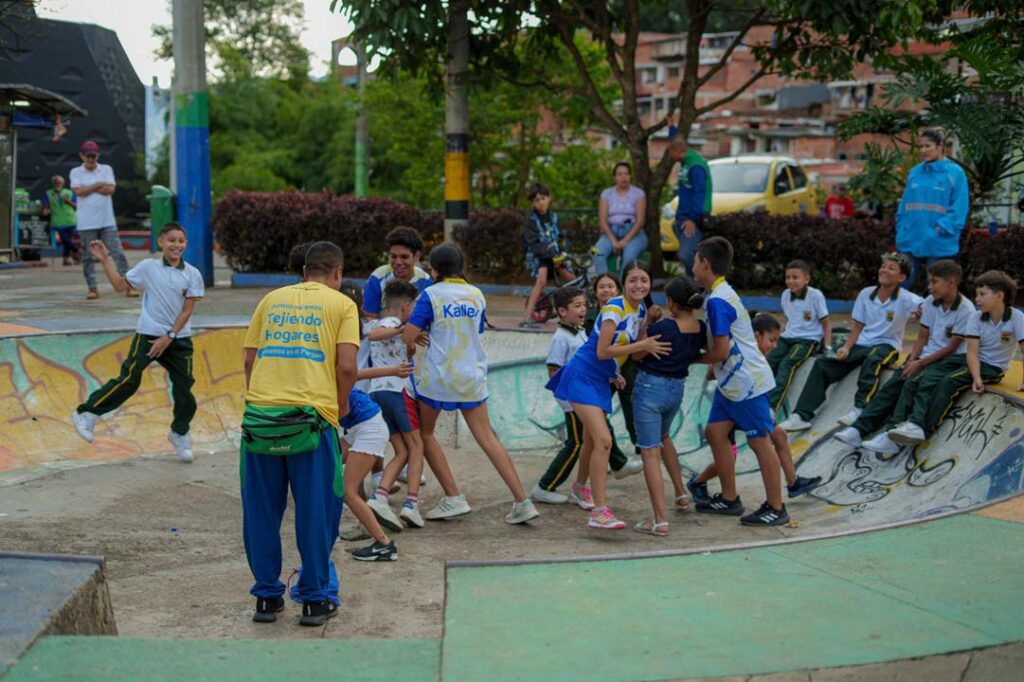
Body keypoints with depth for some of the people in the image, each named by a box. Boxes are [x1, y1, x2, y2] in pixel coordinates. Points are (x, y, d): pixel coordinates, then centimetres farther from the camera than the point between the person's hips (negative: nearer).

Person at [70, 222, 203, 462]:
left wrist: (169, 338, -9)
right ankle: (86, 414, -1)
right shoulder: (148, 267, 0)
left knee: (184, 386, 5)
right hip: (148, 334, -2)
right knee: (129, 380, -12)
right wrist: (105, 261, 1)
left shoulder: (192, 274, 0)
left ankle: (180, 433, 25)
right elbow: (120, 285, 8)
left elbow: (187, 311, -3)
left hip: (179, 339, 2)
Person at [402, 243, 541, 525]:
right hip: (472, 375, 4)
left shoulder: (430, 295, -8)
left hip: (438, 376, -4)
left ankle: (454, 498, 7)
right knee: (487, 437, 6)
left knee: (424, 433, 14)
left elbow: (409, 336, -14)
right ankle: (522, 502, -1)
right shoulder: (477, 295, 7)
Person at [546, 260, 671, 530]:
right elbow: (603, 351, -23)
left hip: (601, 381, 9)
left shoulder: (641, 312, 6)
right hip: (582, 376, -9)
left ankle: (580, 488, 46)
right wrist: (642, 345, -20)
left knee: (592, 441, 21)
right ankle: (599, 511, -20)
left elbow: (638, 352, 14)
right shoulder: (615, 308, -18)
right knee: (603, 440, -20)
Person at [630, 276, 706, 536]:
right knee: (663, 437, 34)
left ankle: (660, 520, -10)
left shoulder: (662, 327, -20)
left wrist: (647, 322, -5)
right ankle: (681, 493, 39)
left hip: (650, 387, -6)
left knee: (650, 452, -4)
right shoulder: (702, 329, -4)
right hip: (676, 390, 6)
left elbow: (638, 355, -8)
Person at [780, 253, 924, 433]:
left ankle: (860, 409, -38)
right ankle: (802, 416, -16)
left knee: (872, 360, -40)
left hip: (887, 345, -4)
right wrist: (846, 348, -5)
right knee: (822, 363, -12)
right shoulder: (866, 294, 4)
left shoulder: (905, 299, -8)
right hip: (861, 344, 4)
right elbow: (858, 326, 10)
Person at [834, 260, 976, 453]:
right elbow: (923, 336, 10)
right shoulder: (930, 302, 6)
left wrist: (920, 363, -15)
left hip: (951, 359, -6)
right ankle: (859, 429, -21)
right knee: (893, 384, -13)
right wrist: (912, 360, -6)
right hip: (927, 355, 6)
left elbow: (952, 347, -13)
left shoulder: (966, 310, -13)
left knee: (912, 383, -28)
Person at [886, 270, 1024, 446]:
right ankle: (915, 422, -34)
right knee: (930, 377, -20)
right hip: (973, 363, 5)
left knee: (949, 380, -28)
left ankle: (924, 430, -29)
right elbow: (972, 352, -10)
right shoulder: (976, 317, -3)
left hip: (994, 368, -5)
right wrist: (976, 377, -26)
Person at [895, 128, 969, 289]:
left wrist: (942, 228, -15)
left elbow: (960, 208, -8)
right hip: (910, 241, 4)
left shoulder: (955, 173, -5)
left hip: (939, 245, -4)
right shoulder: (914, 172, 9)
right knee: (903, 286, 6)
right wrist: (902, 228, 2)